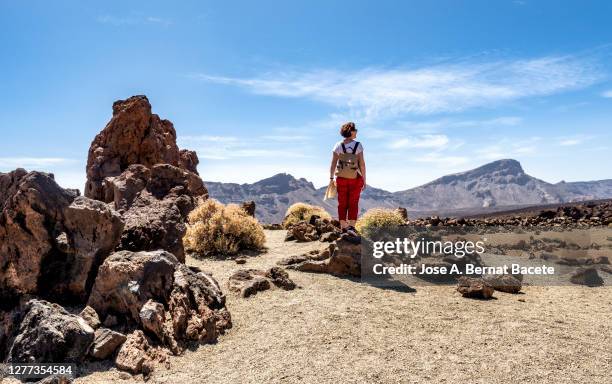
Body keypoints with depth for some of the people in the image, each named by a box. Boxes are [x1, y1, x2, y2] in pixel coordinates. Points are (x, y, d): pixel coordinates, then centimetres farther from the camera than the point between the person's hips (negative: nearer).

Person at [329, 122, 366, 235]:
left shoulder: (338, 146, -4)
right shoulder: (358, 145, -10)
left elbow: (333, 164, -7)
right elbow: (362, 164, -10)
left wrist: (331, 179, -1)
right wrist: (364, 180, -3)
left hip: (341, 178, 2)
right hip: (355, 178, -2)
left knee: (342, 203, 11)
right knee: (353, 203, 6)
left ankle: (343, 227, 14)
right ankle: (351, 226, -4)